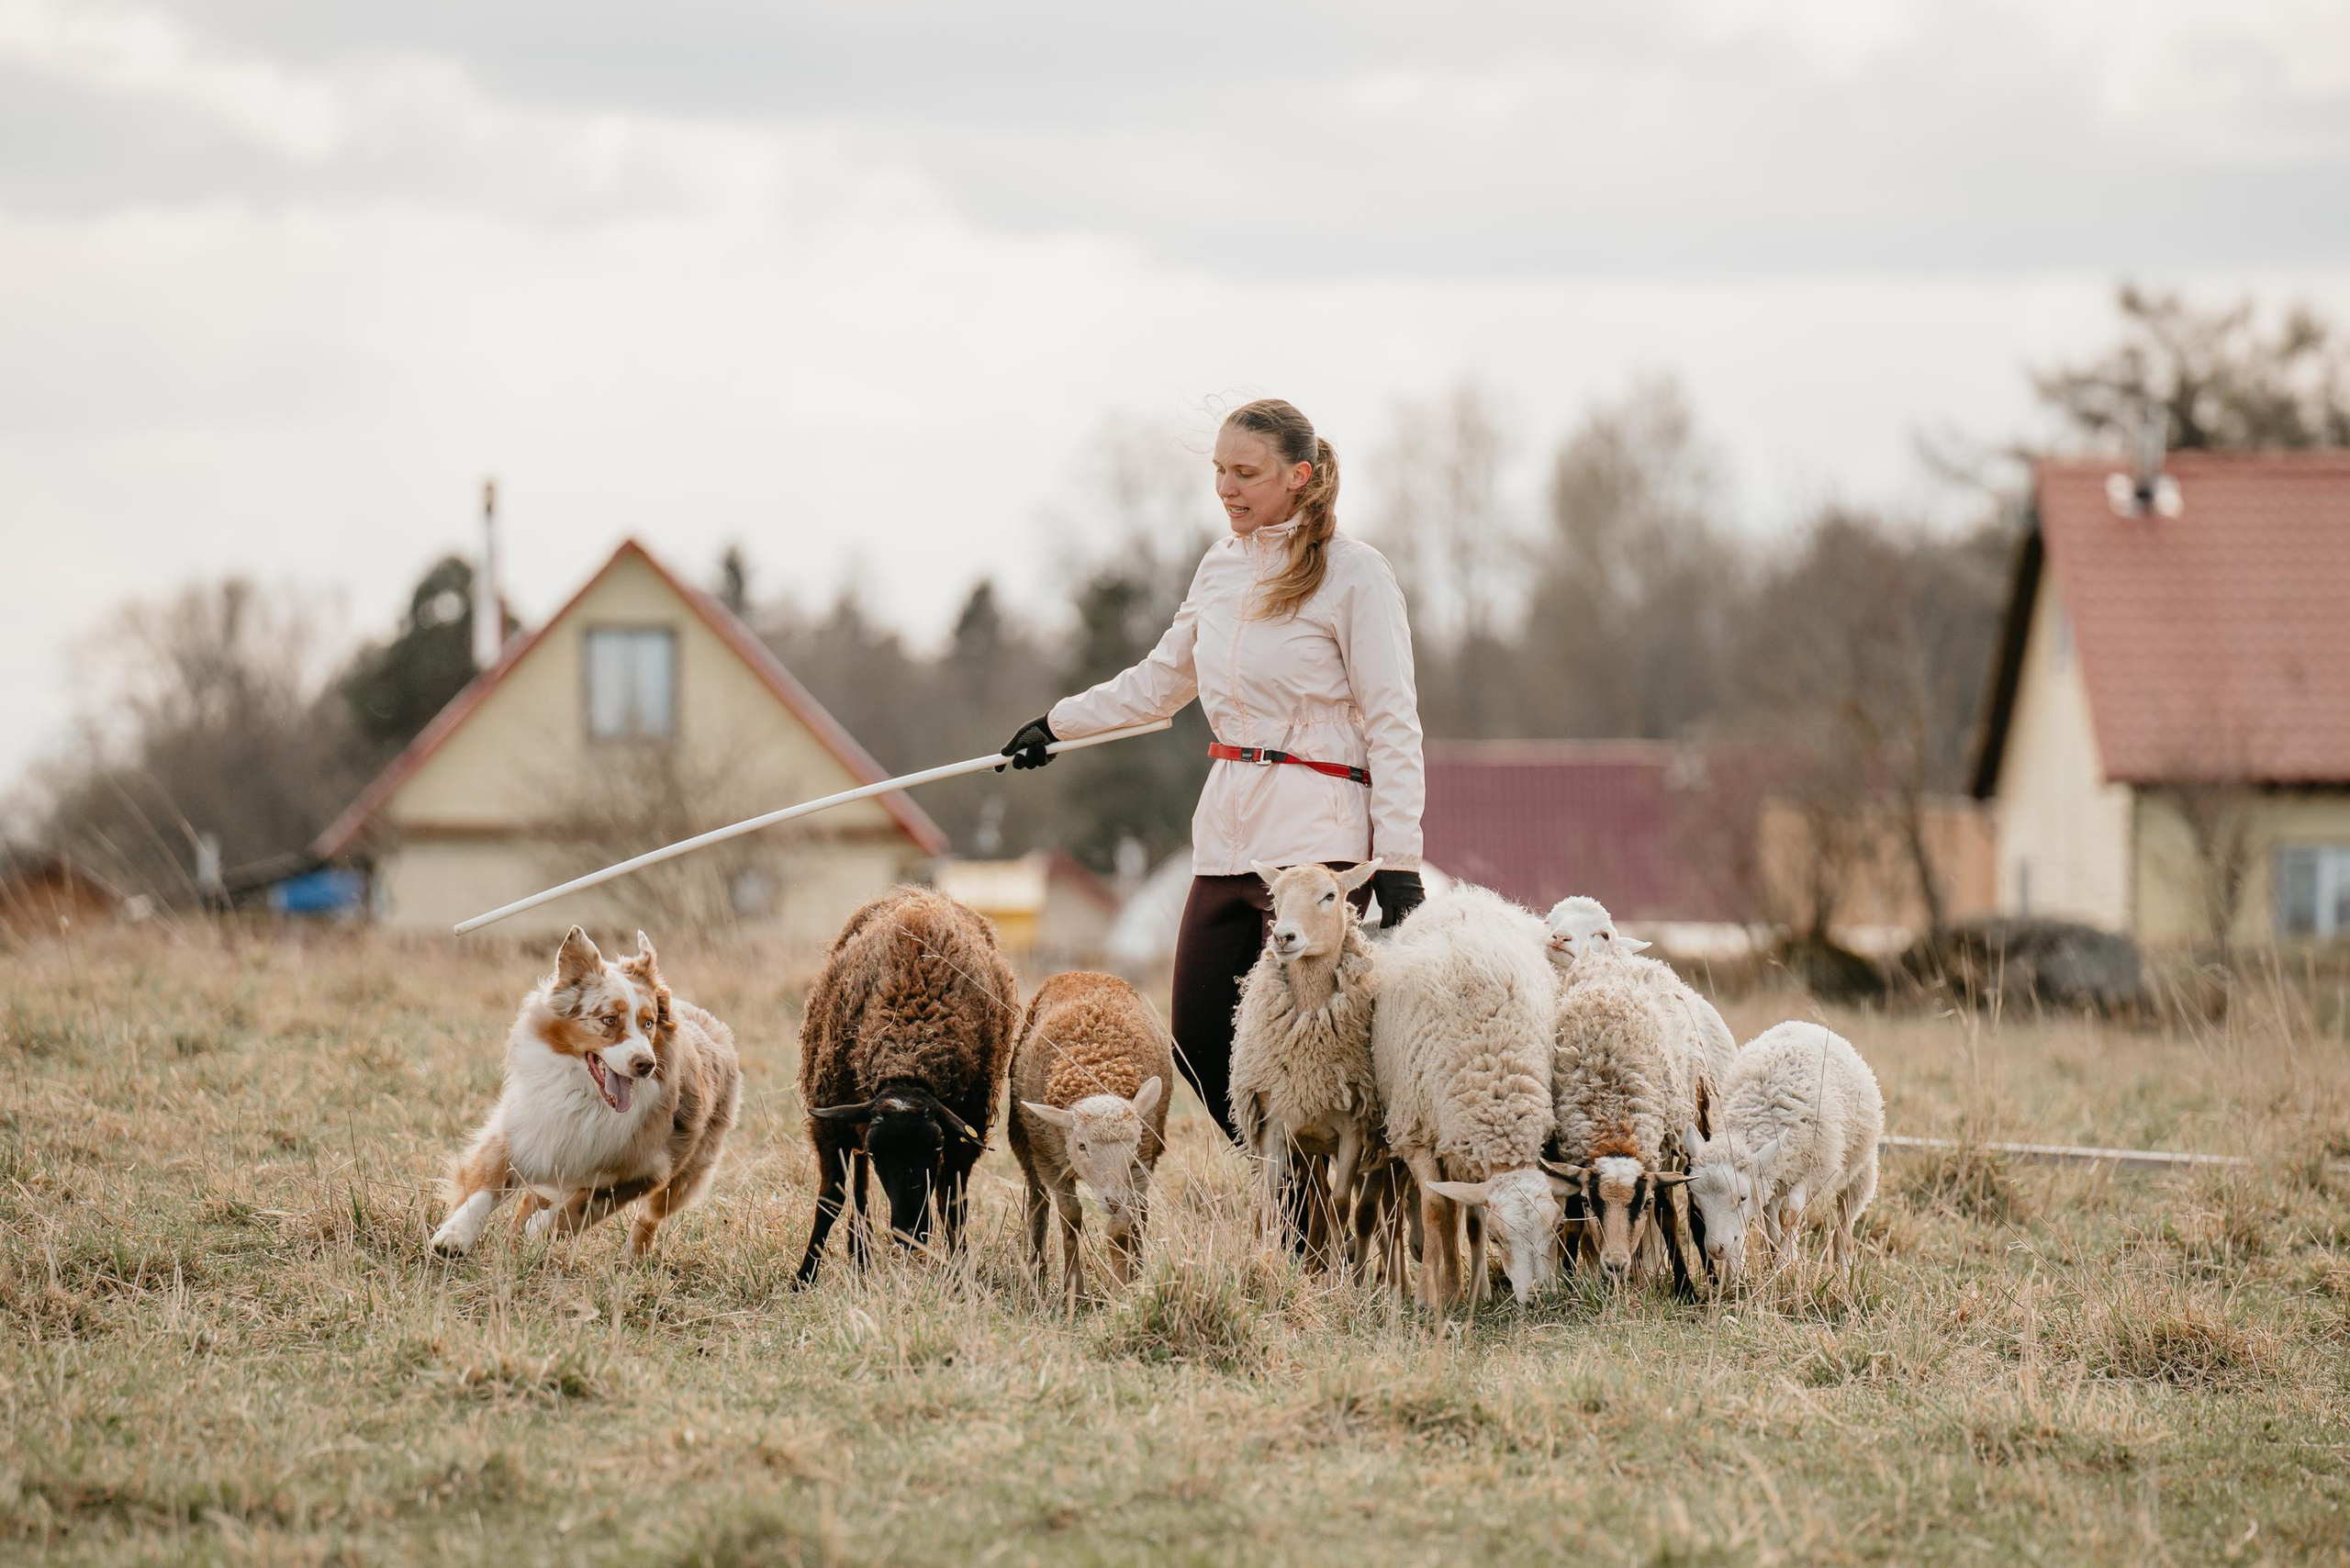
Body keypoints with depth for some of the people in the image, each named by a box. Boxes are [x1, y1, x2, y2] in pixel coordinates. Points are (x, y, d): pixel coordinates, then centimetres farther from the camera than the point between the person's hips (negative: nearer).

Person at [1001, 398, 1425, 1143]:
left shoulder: (1354, 573, -6)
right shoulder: (1221, 567, 14)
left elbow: (1393, 724, -8)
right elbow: (1161, 682, 31)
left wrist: (1398, 860, -15)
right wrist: (1058, 723, 36)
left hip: (1316, 837, -7)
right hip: (1229, 831, 7)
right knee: (1199, 1049, 3)